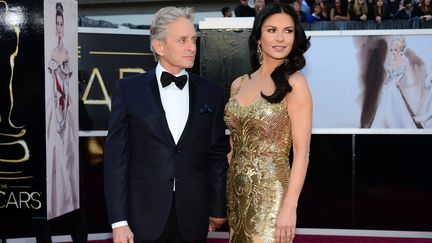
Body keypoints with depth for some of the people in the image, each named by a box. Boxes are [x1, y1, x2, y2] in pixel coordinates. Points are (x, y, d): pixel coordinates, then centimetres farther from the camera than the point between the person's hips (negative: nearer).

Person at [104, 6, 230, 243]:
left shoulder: (211, 93, 5)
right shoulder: (129, 89, -1)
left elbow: (217, 154, 8)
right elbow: (116, 156, -3)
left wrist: (218, 209, 10)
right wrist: (119, 221, -7)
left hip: (193, 218, 2)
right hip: (144, 216, -2)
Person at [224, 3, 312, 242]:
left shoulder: (294, 83, -8)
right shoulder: (239, 84, 8)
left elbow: (301, 151, -12)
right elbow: (234, 144, 13)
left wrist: (290, 207, -18)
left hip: (270, 192, -5)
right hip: (237, 190, 5)